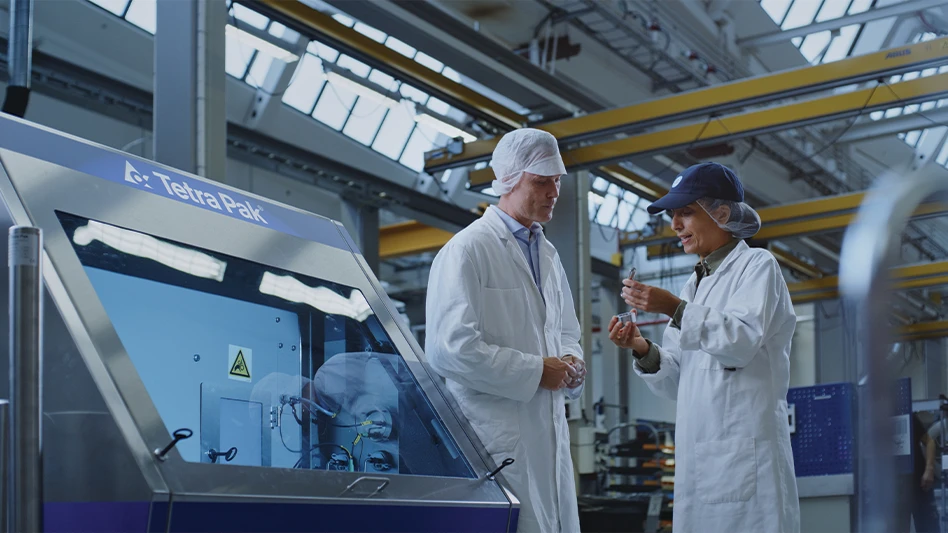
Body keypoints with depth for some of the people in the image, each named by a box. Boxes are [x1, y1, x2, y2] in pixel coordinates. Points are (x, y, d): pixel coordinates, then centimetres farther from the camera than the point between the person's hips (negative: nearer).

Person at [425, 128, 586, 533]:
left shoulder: (548, 253, 18)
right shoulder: (467, 249, -9)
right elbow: (449, 349, -19)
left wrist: (571, 363, 5)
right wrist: (536, 371, -14)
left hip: (549, 435, 8)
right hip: (496, 438, -8)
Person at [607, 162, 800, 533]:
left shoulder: (756, 266, 2)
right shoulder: (694, 286, 21)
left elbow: (744, 341, -16)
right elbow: (677, 382, 16)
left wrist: (675, 310, -23)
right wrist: (644, 351, -3)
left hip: (746, 451, -6)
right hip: (697, 456, 6)